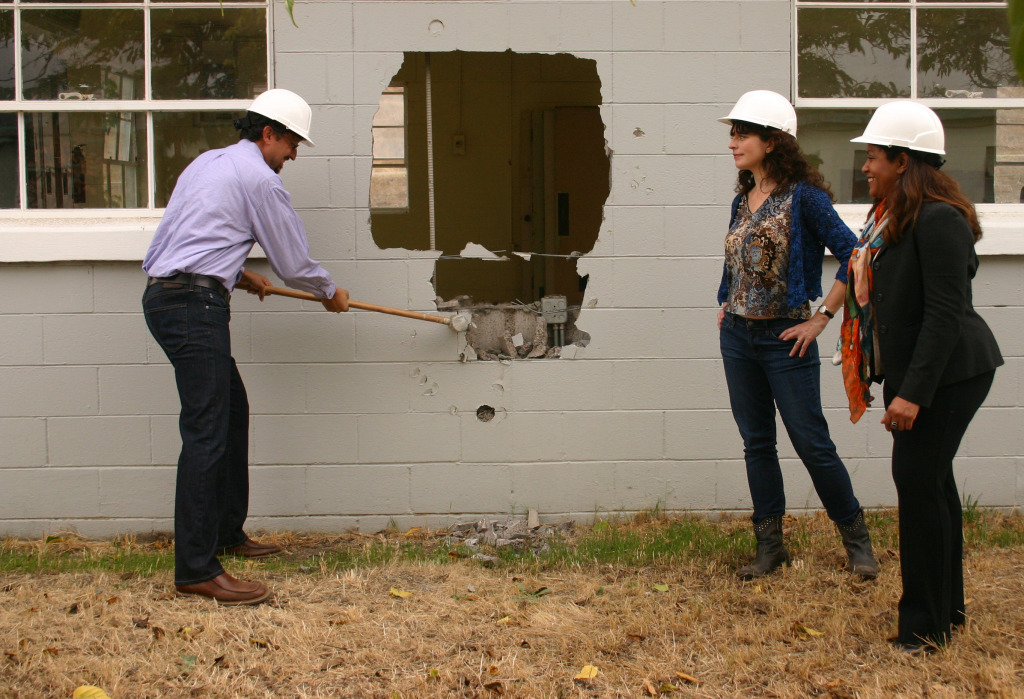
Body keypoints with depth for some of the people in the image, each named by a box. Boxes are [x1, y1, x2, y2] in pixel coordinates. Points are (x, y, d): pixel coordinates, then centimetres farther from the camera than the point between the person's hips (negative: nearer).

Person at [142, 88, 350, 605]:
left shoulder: (209, 163, 22)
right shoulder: (259, 179, -6)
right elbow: (293, 262, -2)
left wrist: (238, 275, 34)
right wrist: (331, 293, 16)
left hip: (166, 291, 10)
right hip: (195, 304, -10)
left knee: (232, 408, 19)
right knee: (206, 431, -12)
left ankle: (226, 532, 28)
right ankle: (196, 570, -13)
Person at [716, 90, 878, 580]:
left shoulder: (803, 196, -12)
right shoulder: (743, 200, 9)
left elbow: (852, 255, -16)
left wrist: (822, 318, -15)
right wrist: (726, 304, 11)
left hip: (785, 337, -7)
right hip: (737, 336, 7)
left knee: (811, 443, -1)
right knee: (756, 443, 10)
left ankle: (856, 537, 17)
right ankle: (770, 546, 20)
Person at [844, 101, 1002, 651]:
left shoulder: (938, 220, -20)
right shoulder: (891, 215, 11)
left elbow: (944, 314, -23)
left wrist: (914, 393, -25)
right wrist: (890, 377, 19)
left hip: (947, 373, -10)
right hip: (910, 370, 10)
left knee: (918, 479, -8)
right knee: (931, 481, 15)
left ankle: (926, 624, 1)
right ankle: (946, 607, 26)